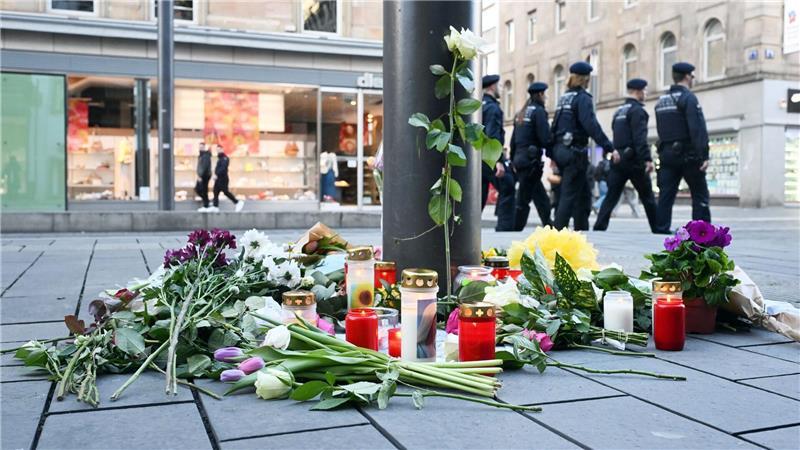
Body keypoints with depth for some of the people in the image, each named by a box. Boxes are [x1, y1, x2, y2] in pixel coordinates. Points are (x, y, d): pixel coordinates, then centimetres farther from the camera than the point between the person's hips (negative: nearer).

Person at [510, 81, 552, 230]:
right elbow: (545, 137, -15)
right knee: (523, 200, -4)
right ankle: (515, 231, -2)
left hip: (519, 158, 9)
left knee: (542, 199, 13)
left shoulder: (521, 112, 16)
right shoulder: (539, 111, -8)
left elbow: (513, 139, 18)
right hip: (531, 159, -9)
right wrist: (552, 156, -7)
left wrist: (513, 160, 22)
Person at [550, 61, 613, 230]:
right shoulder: (582, 98, -9)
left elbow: (554, 127, 18)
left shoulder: (564, 98, 16)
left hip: (560, 151, 8)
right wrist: (608, 147, -23)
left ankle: (581, 229, 18)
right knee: (570, 195, -7)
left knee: (582, 194, 15)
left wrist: (553, 155, 22)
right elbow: (591, 125, -21)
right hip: (575, 152, -8)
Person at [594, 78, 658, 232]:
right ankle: (658, 229, 11)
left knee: (611, 196, 2)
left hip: (618, 159, 7)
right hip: (634, 159, -7)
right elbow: (640, 138, -19)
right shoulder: (637, 110, -8)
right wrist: (647, 159, -23)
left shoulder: (619, 111, 17)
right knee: (647, 196, 4)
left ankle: (599, 227, -7)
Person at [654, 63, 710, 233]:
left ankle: (661, 228, 0)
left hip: (666, 153, 6)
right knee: (700, 194, 2)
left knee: (666, 193, 4)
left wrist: (665, 150, 17)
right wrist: (704, 155, -19)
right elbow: (698, 129, -17)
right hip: (687, 154, -6)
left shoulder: (661, 100, 14)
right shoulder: (688, 97, -9)